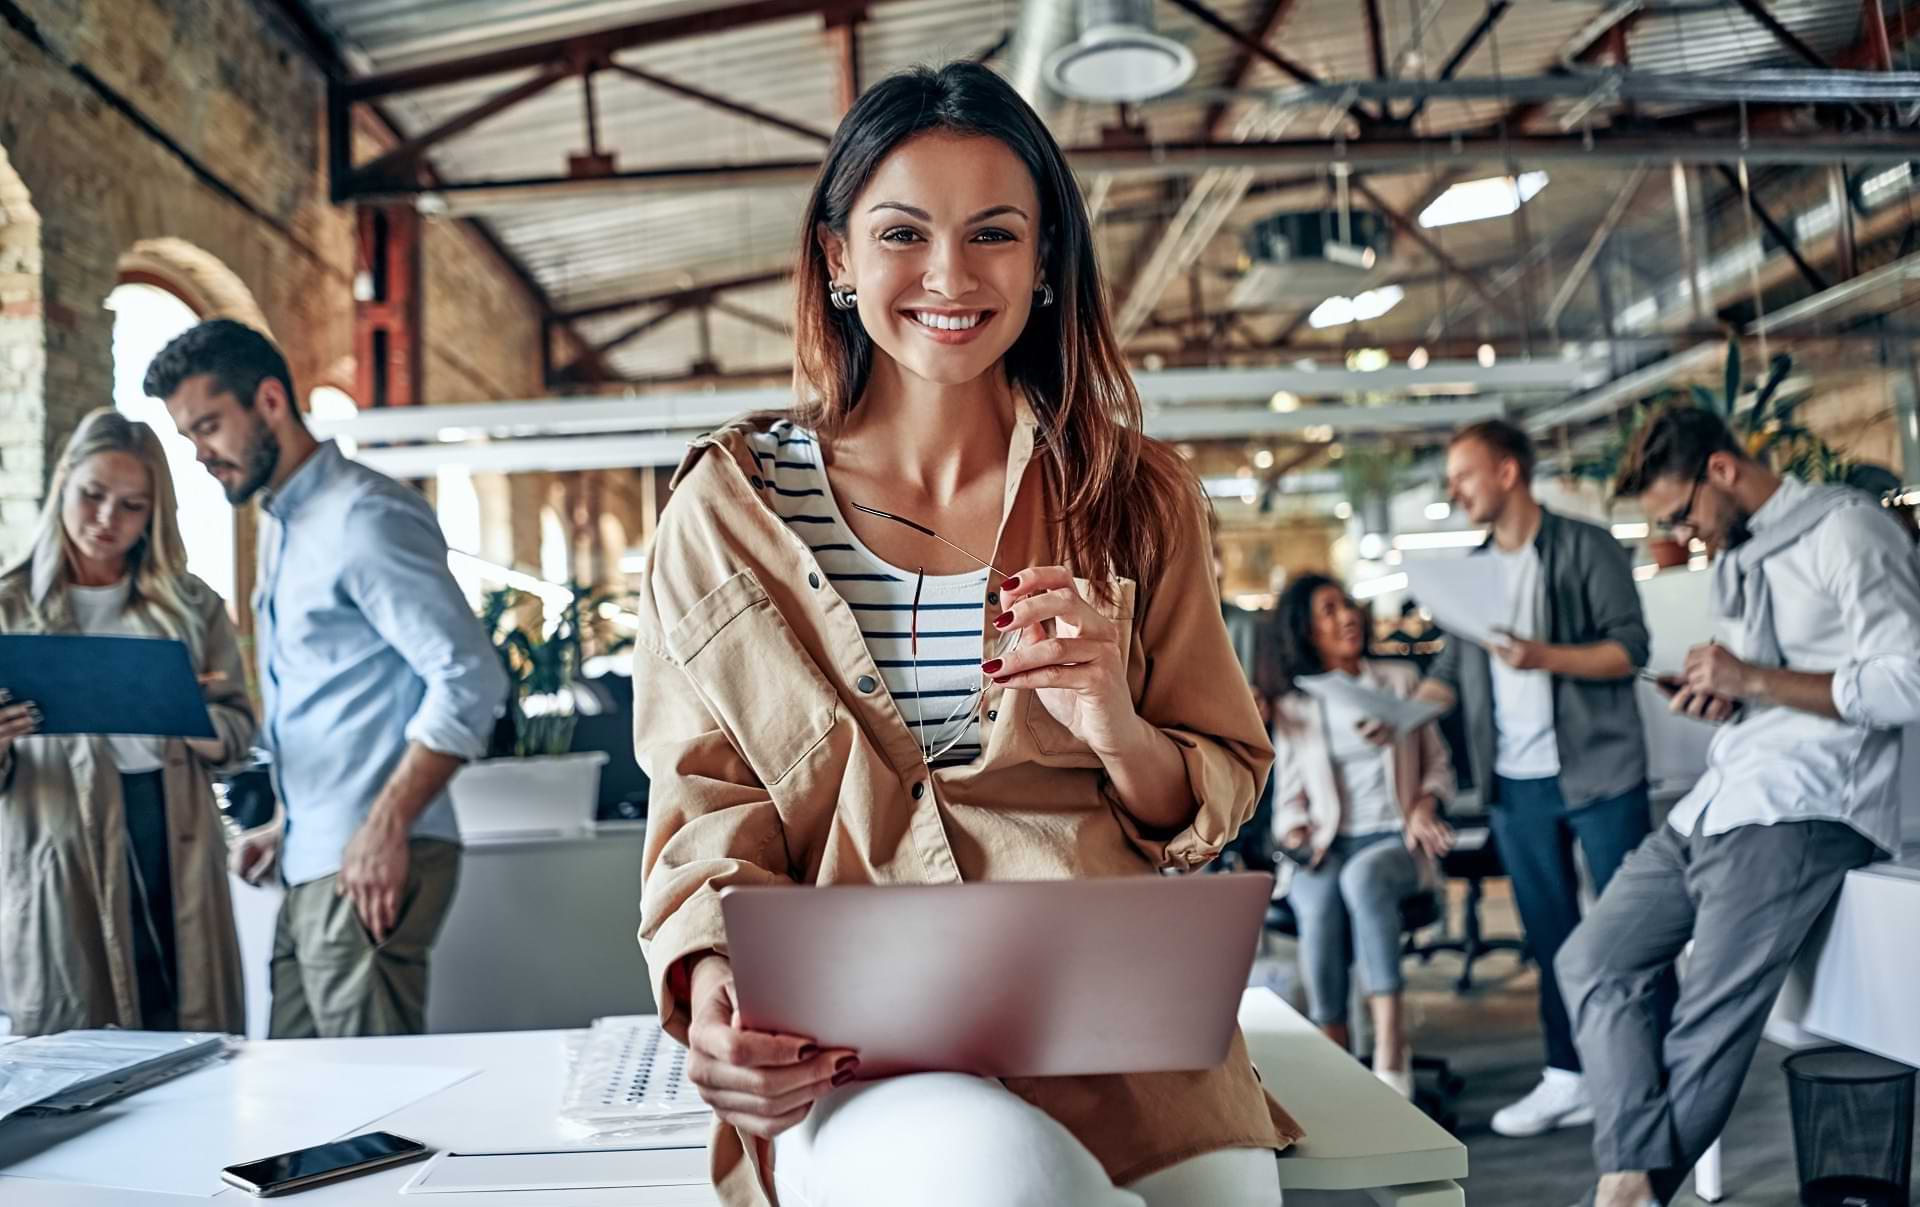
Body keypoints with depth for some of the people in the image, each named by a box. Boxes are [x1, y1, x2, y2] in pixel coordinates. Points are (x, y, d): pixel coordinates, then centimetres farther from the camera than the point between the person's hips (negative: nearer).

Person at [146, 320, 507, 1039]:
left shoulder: (365, 517, -12)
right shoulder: (280, 526, 18)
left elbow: (468, 678, -20)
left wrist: (385, 828, -22)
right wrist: (287, 826, 19)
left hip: (368, 865, -9)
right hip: (310, 868, 9)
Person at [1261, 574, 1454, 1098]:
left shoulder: (1400, 682, 13)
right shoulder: (1293, 706, 13)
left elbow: (1438, 763, 16)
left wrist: (1424, 805, -4)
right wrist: (1295, 836, -6)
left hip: (1394, 841, -1)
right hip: (1323, 848, 1)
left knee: (1362, 877, -38)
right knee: (1318, 912, -35)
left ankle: (1391, 1053, -41)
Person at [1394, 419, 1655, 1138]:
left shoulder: (1586, 548, -4)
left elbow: (1630, 648, -10)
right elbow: (1451, 672, 11)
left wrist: (1544, 657, -24)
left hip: (1599, 772, -5)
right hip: (1515, 785, 5)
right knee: (1549, 933, 11)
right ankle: (1568, 1076, 19)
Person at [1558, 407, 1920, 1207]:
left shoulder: (1846, 531, -8)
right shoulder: (1732, 557, 19)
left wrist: (1754, 681, -15)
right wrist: (1716, 693, 7)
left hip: (1805, 810, -9)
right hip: (1720, 800, 9)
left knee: (1712, 1022, -10)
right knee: (1593, 961, -1)